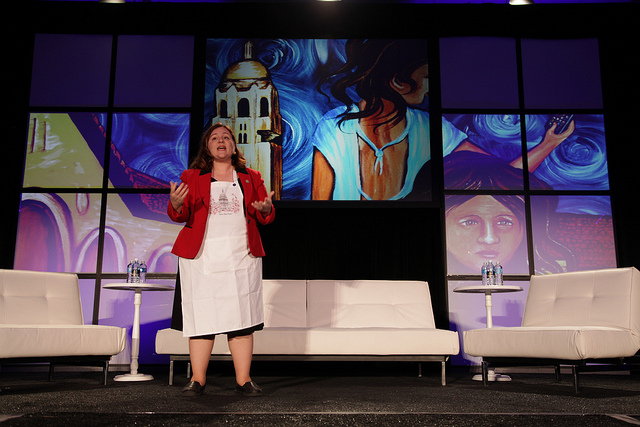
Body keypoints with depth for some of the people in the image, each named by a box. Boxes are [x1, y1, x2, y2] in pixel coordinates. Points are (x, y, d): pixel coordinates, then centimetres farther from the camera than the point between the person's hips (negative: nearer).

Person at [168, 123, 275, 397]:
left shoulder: (251, 178, 16)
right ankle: (197, 380, 7)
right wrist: (176, 204, -20)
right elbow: (180, 216, 2)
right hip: (201, 257, -1)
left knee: (242, 318, -1)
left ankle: (243, 380, 4)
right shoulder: (192, 177, 11)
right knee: (202, 317, -2)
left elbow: (267, 217, 11)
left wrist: (265, 209, -12)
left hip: (241, 257, 1)